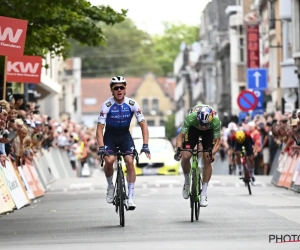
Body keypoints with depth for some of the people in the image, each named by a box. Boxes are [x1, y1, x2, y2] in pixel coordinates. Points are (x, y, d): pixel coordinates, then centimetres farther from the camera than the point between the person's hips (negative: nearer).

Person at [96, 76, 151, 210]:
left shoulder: (132, 104, -16)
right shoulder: (107, 105, -20)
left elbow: (143, 125, -14)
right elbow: (100, 129, -21)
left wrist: (145, 145, -26)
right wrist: (101, 147, -34)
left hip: (125, 135, 1)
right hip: (110, 136, -1)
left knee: (130, 162, -19)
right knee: (109, 160, -26)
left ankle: (130, 197, -12)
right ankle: (110, 186, 2)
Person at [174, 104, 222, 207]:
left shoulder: (216, 121, -38)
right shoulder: (190, 118, -39)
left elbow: (218, 141, -27)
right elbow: (181, 136, -29)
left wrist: (212, 153, -46)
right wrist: (178, 149, -47)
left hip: (209, 131, 0)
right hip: (193, 129, 0)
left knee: (207, 159, -15)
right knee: (185, 156, -18)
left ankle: (203, 194, -6)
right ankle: (187, 182, 11)